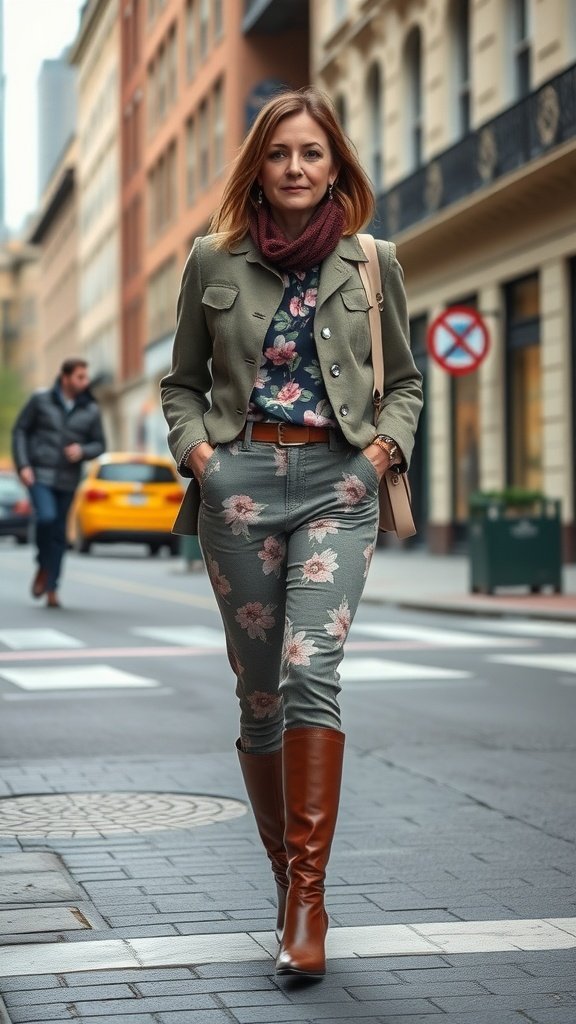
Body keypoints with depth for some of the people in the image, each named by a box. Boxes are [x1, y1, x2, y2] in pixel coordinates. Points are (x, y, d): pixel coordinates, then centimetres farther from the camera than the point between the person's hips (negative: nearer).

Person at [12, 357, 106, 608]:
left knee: (59, 534, 5)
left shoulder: (91, 410, 1)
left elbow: (99, 445, 7)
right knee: (47, 517, -24)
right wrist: (23, 465, -8)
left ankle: (51, 589, 15)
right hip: (39, 475, -2)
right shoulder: (41, 399, -3)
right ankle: (43, 567, 2)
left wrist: (82, 450, -15)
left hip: (67, 480, 3)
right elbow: (20, 430, 1)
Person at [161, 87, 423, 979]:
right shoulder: (214, 261, 7)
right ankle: (287, 872, 20)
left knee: (311, 669, -19)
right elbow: (182, 383, 14)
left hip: (337, 481, -1)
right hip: (240, 481, 2)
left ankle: (307, 895, -17)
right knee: (259, 691, 5)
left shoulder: (373, 263, 7)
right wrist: (196, 450, -3)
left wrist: (384, 447, -1)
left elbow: (406, 380, 16)